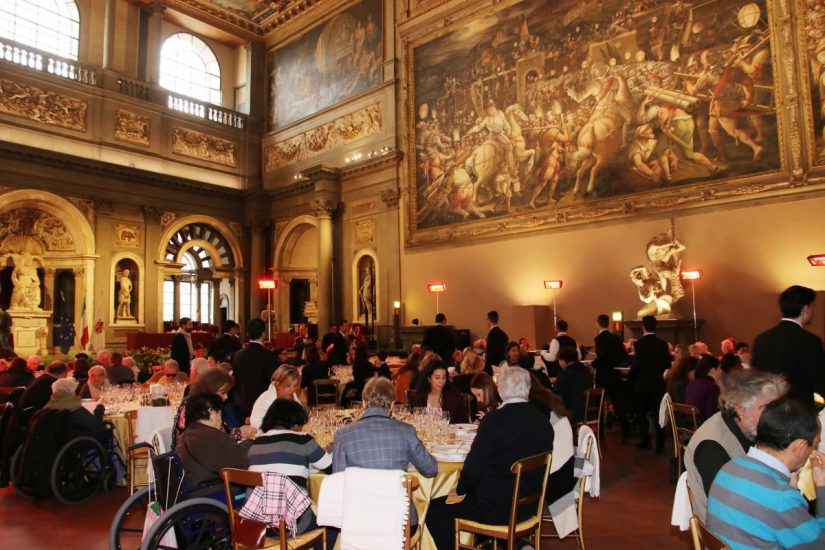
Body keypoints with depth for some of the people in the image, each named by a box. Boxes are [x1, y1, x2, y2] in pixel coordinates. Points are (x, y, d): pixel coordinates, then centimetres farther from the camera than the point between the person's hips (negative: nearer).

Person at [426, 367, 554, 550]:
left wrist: (459, 489, 3)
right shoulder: (544, 423, -3)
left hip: (496, 508, -7)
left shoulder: (494, 420, -21)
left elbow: (474, 467, -17)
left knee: (435, 509, 7)